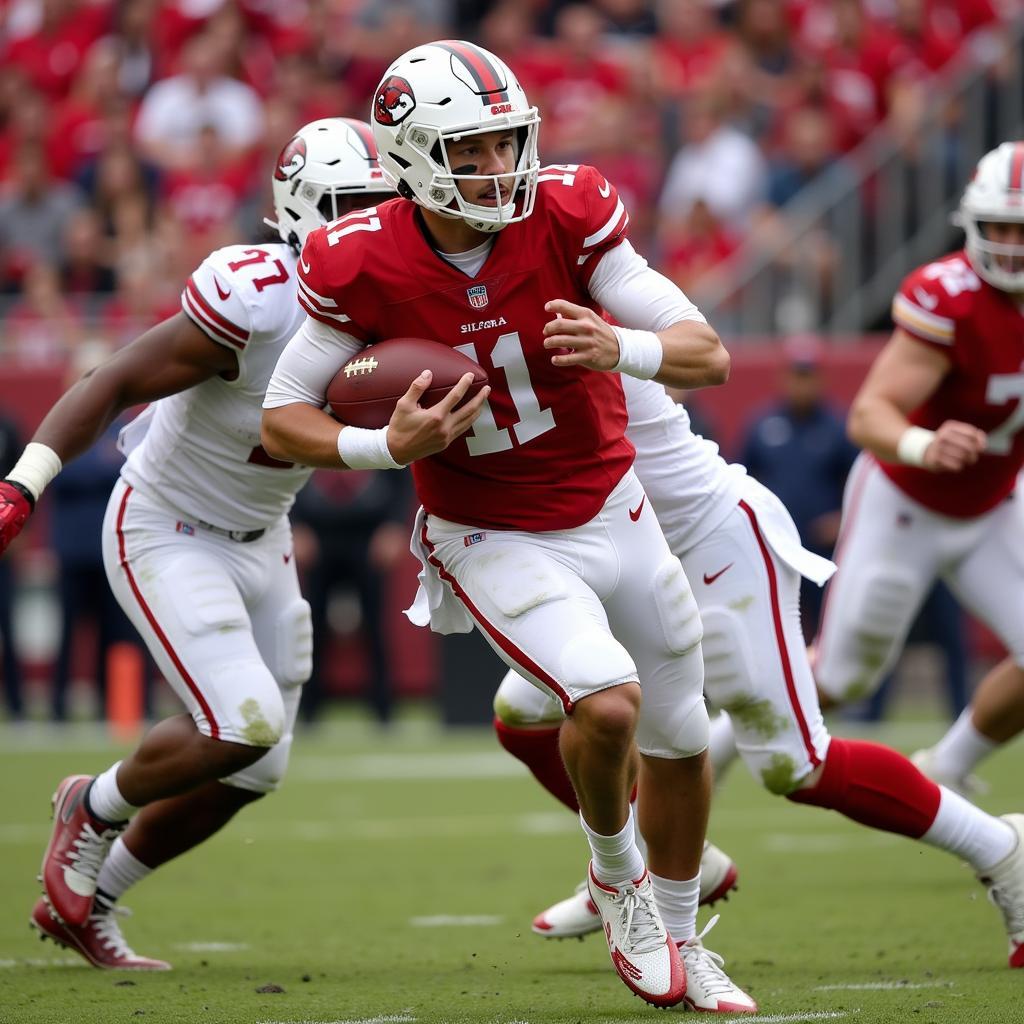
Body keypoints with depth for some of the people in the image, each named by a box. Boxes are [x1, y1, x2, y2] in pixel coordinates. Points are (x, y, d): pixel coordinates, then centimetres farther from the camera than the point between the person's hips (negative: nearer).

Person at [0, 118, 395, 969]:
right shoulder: (251, 299, -28)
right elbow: (115, 385, -24)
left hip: (260, 540, 8)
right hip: (167, 535, -8)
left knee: (250, 770, 8)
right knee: (244, 725, -21)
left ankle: (83, 903, 27)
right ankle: (95, 806, 9)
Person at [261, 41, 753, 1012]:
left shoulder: (565, 214, -18)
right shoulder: (362, 267, -20)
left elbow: (709, 354, -16)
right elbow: (281, 419, -11)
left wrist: (620, 348, -37)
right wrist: (387, 447, -29)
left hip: (612, 512, 3)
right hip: (495, 542, -3)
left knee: (679, 737, 15)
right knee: (608, 700, -27)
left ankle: (681, 944, 38)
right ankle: (616, 876, 4)